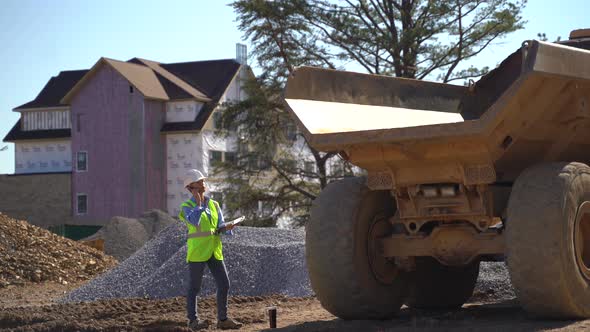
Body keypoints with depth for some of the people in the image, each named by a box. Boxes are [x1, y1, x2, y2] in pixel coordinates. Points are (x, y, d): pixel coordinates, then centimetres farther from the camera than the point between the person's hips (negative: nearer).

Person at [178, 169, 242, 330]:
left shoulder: (214, 205, 12)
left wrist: (227, 228, -11)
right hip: (197, 250, -5)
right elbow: (194, 221, -24)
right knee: (194, 287, 0)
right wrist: (198, 203, -13)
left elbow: (220, 228, 12)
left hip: (214, 250, 5)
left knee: (224, 284, 2)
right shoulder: (187, 206, -4)